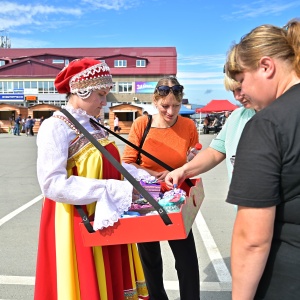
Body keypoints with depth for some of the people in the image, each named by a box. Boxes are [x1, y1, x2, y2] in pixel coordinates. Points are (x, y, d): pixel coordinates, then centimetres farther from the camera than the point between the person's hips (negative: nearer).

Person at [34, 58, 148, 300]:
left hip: (106, 218, 8)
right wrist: (113, 190, -26)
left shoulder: (94, 127, 10)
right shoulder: (56, 127, -15)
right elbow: (53, 184, -24)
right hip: (76, 225, -7)